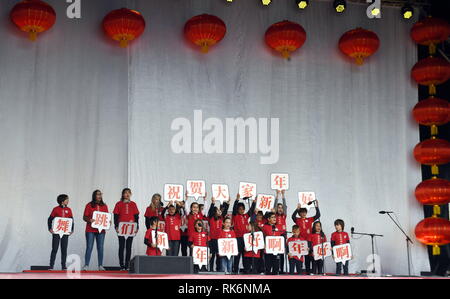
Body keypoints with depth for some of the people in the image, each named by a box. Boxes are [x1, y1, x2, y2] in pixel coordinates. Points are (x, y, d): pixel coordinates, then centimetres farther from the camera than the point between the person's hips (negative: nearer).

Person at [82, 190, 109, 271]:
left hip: (101, 230, 3)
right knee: (89, 247, -4)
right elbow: (84, 217, 0)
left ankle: (100, 266, 7)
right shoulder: (89, 205, 2)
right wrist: (89, 220, -20)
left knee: (100, 248, 3)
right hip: (90, 230, -3)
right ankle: (86, 265, -1)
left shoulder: (104, 206, 12)